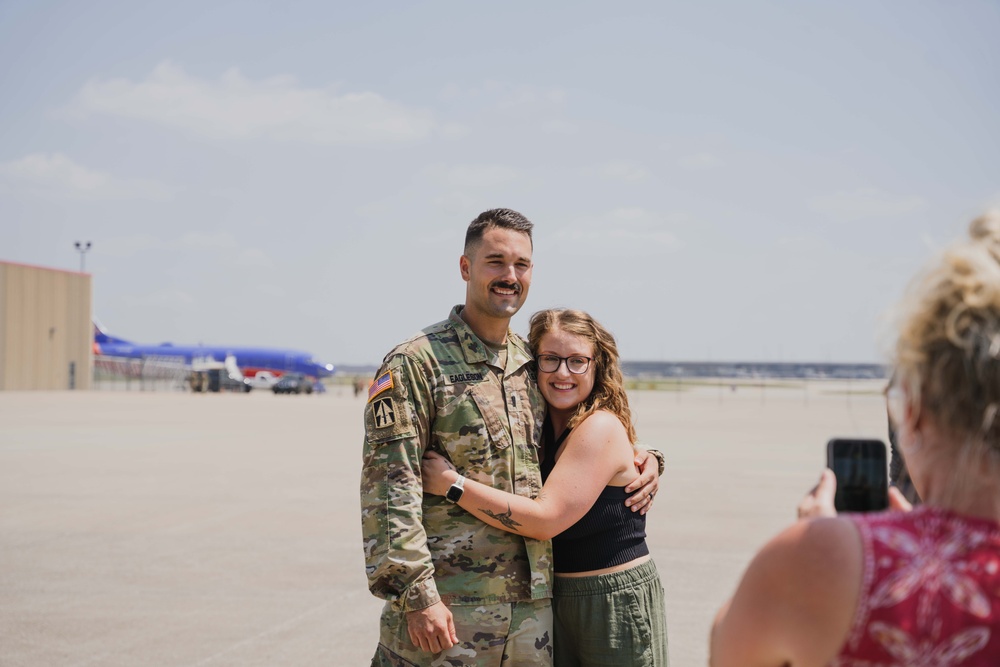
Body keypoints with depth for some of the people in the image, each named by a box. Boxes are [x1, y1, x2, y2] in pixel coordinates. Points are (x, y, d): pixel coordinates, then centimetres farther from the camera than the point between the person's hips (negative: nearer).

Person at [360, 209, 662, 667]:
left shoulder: (535, 364, 13)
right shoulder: (415, 364, -6)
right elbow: (389, 492, -11)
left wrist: (641, 459, 8)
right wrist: (417, 594, -17)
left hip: (534, 607, 6)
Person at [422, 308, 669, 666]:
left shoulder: (601, 428, -18)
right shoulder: (543, 428, 5)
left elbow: (545, 519, -25)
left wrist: (451, 483, -25)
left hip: (616, 604, -7)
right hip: (556, 599, 7)